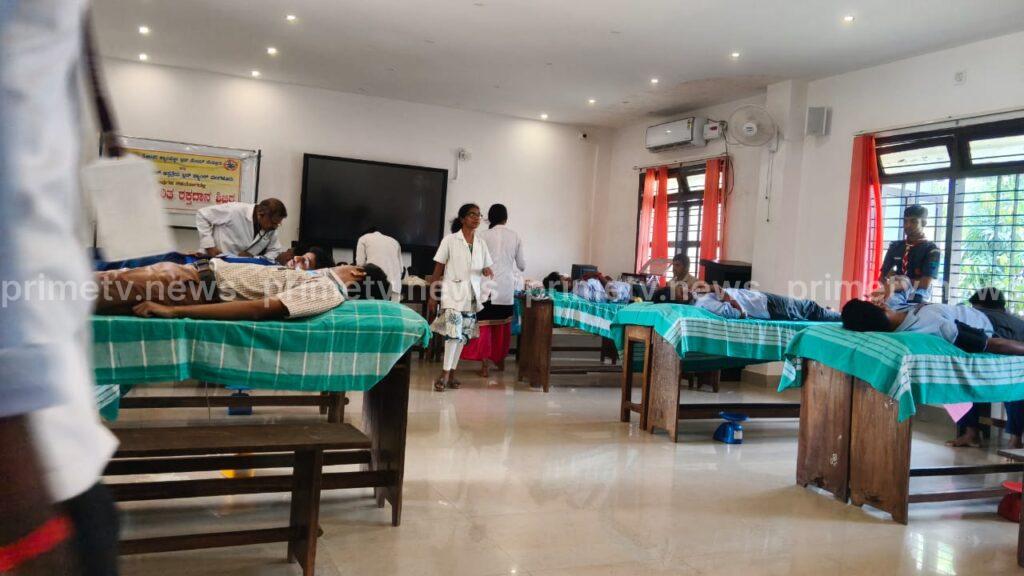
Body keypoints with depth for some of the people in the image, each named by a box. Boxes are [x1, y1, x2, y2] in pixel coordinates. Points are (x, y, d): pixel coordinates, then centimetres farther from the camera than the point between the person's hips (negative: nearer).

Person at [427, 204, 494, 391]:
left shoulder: (481, 243, 9)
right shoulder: (450, 240, -3)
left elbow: (485, 268, 14)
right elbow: (438, 268, -2)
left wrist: (487, 271, -11)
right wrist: (431, 294, -4)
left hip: (471, 293, 5)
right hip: (453, 291, -4)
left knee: (463, 334, 7)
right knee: (454, 331, -16)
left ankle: (451, 373, 16)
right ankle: (445, 373, -9)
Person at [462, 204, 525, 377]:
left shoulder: (483, 236, -6)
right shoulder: (515, 236, 3)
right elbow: (522, 265, 11)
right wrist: (518, 272, 32)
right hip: (507, 287, 3)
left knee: (484, 325, 2)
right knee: (503, 325, 16)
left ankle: (485, 365, 0)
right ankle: (500, 360, 30)